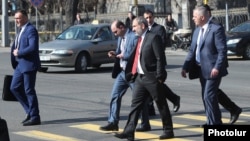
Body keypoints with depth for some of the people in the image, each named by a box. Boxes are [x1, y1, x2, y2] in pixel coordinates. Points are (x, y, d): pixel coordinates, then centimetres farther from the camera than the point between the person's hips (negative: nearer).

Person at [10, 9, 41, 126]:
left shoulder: (31, 30, -13)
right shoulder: (22, 30, 17)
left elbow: (33, 47, -24)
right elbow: (17, 46, 25)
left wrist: (18, 53, -15)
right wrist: (15, 51, 4)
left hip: (29, 65, -10)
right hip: (20, 64, 10)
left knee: (29, 90, -4)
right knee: (14, 88, 9)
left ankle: (35, 117, 4)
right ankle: (30, 111, 17)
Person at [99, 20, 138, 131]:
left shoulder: (134, 37, -15)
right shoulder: (120, 38, 13)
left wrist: (124, 56, -19)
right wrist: (115, 54, 2)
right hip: (122, 72, 8)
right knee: (115, 96, 5)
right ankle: (113, 122, 10)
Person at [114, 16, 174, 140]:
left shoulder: (153, 38, -11)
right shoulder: (139, 39, 14)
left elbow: (160, 58, -15)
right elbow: (135, 58, 16)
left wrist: (159, 77, -18)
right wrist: (130, 74, 12)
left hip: (152, 78, -8)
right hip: (140, 77, 8)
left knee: (162, 105, 4)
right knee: (135, 105, 3)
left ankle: (168, 131, 14)